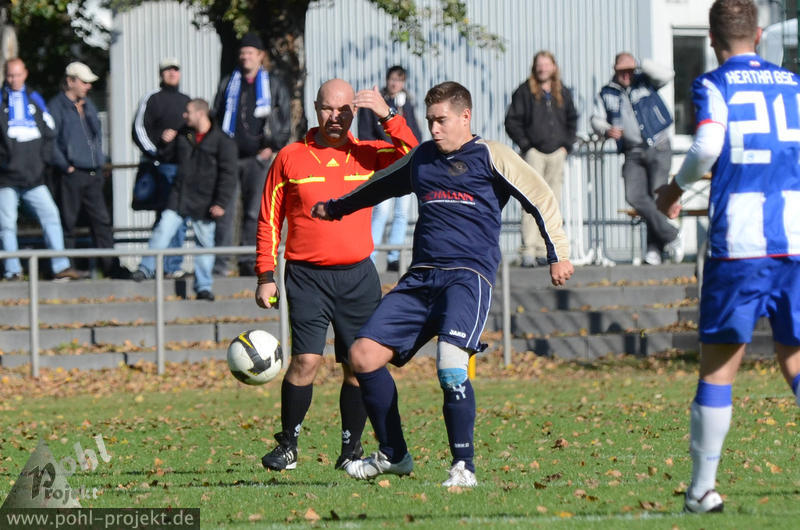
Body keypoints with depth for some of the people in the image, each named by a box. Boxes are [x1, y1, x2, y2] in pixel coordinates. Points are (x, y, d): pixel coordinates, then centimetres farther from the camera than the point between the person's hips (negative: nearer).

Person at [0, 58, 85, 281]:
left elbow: (49, 132, 16)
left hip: (33, 177, 3)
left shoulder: (34, 99, 13)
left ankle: (60, 266, -2)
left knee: (50, 215, -4)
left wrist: (43, 159, 5)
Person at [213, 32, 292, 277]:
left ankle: (248, 262, 3)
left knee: (254, 212, 0)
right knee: (225, 210, -7)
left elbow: (285, 119, 9)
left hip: (258, 157, -1)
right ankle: (220, 262, -9)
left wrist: (273, 147, -1)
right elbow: (216, 116, 16)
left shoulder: (274, 84, 8)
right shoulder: (229, 83, 13)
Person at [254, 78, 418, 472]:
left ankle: (351, 449, 12)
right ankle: (287, 447, -1)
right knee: (306, 361, -12)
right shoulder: (290, 158, 5)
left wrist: (388, 116, -14)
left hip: (357, 276, 2)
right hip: (307, 276, -2)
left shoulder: (368, 155, 7)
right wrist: (265, 276, 3)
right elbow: (269, 220, 9)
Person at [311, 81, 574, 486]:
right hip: (420, 279, 7)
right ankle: (393, 455, 10)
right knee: (363, 357, -5)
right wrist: (336, 208, 54)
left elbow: (540, 197, 2)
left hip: (468, 276, -6)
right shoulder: (421, 158, 22)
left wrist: (558, 254, -7)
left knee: (450, 363, -28)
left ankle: (463, 467, -18)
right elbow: (380, 186, 40)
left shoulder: (489, 156, 4)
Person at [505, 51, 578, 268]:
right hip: (534, 152, -4)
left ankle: (544, 250, 8)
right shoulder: (525, 91, 2)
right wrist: (525, 144, -7)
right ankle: (528, 251, -17)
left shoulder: (563, 93, 13)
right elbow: (512, 121, 0)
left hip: (557, 153, 4)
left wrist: (566, 145, 10)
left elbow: (572, 120, 22)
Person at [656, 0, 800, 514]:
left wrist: (676, 187, 3)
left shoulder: (713, 85, 2)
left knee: (718, 368, 4)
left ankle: (703, 487, 4)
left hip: (739, 244, -3)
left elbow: (707, 146, -14)